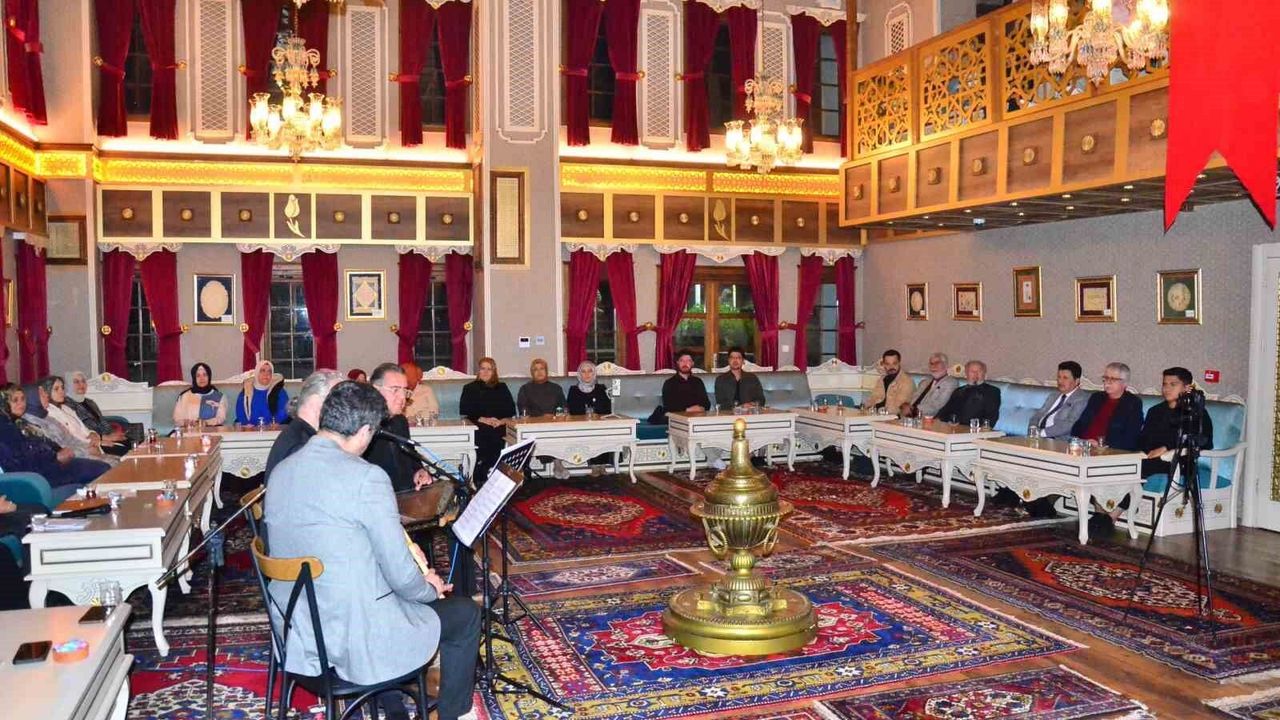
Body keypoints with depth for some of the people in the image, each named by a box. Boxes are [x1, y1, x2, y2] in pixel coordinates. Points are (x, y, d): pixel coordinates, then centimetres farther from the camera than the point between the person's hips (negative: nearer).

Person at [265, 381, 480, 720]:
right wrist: (430, 588, 5)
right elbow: (401, 575, -18)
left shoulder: (280, 471, 2)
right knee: (465, 613, 14)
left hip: (297, 634, 8)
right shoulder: (366, 476, -21)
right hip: (355, 638, -7)